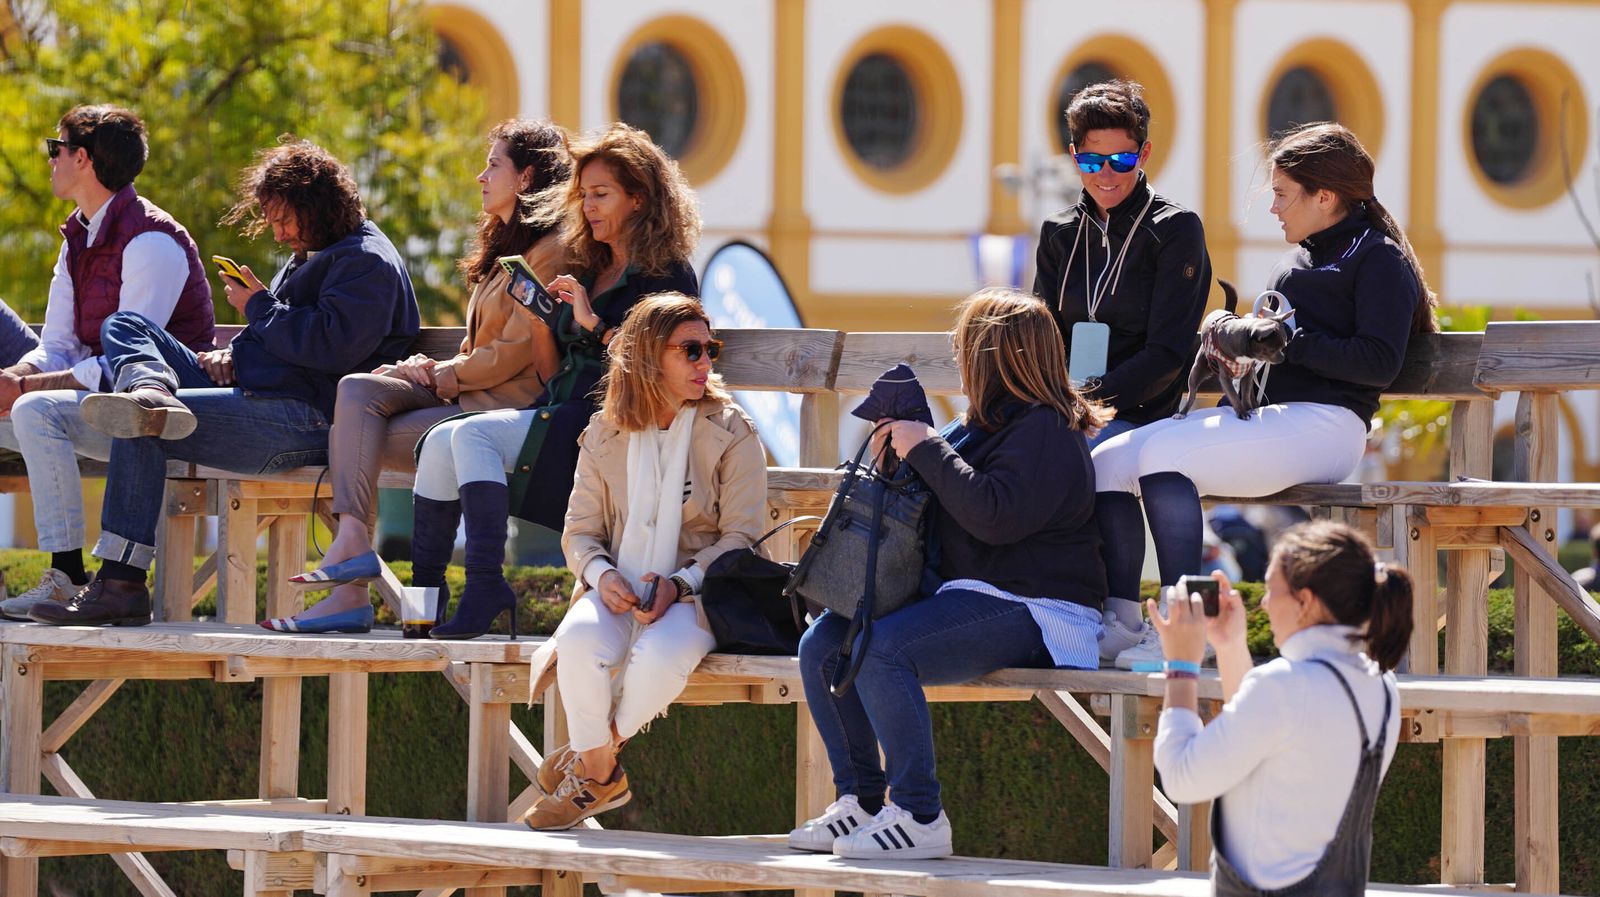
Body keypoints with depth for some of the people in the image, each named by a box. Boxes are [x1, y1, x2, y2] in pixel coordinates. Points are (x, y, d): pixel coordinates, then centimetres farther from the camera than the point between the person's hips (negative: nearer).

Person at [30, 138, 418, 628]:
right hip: (255, 394, 11)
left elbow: (333, 345, -21)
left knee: (139, 433, -25)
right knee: (124, 326, 7)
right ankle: (151, 394, -30)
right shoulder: (309, 255, 26)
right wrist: (232, 353, 10)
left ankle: (121, 582, -27)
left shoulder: (368, 264, -6)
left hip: (305, 420, -11)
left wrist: (258, 308, -8)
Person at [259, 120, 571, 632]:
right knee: (358, 390, -15)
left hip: (502, 409, -9)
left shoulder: (548, 251, -8)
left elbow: (513, 352, -14)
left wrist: (441, 375, -6)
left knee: (357, 443, -19)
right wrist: (438, 371, 4)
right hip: (465, 396, 9)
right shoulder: (505, 246, 24)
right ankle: (350, 539, -29)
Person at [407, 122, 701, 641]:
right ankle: (424, 589, -15)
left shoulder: (668, 276, -2)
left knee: (471, 436, -26)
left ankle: (485, 587, -31)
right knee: (442, 442, -13)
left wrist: (595, 323, -16)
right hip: (559, 413, 8)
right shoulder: (590, 271, 23)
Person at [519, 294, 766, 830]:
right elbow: (580, 530, 12)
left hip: (697, 593, -2)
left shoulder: (730, 433, 2)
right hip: (618, 589, 2)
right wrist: (601, 574, -12)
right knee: (579, 640, -34)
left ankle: (591, 756, -10)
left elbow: (742, 537, -2)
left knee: (660, 653, -38)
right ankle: (600, 777, -12)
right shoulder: (605, 434, 10)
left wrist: (679, 585, -19)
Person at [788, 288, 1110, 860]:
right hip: (967, 594, 11)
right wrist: (903, 445, 17)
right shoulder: (986, 424, 21)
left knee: (881, 651, -31)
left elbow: (994, 516, -26)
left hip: (1034, 609, -11)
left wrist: (925, 450, -16)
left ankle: (920, 817, -27)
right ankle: (861, 800, 1)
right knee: (822, 646, -1)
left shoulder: (1046, 432, -12)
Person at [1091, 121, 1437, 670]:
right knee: (1108, 462, -6)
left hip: (1323, 423, -9)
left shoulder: (1379, 259, 0)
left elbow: (1380, 363, -12)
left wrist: (1292, 340, -13)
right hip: (1263, 415, 10)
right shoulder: (1303, 257, 27)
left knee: (1161, 453, -29)